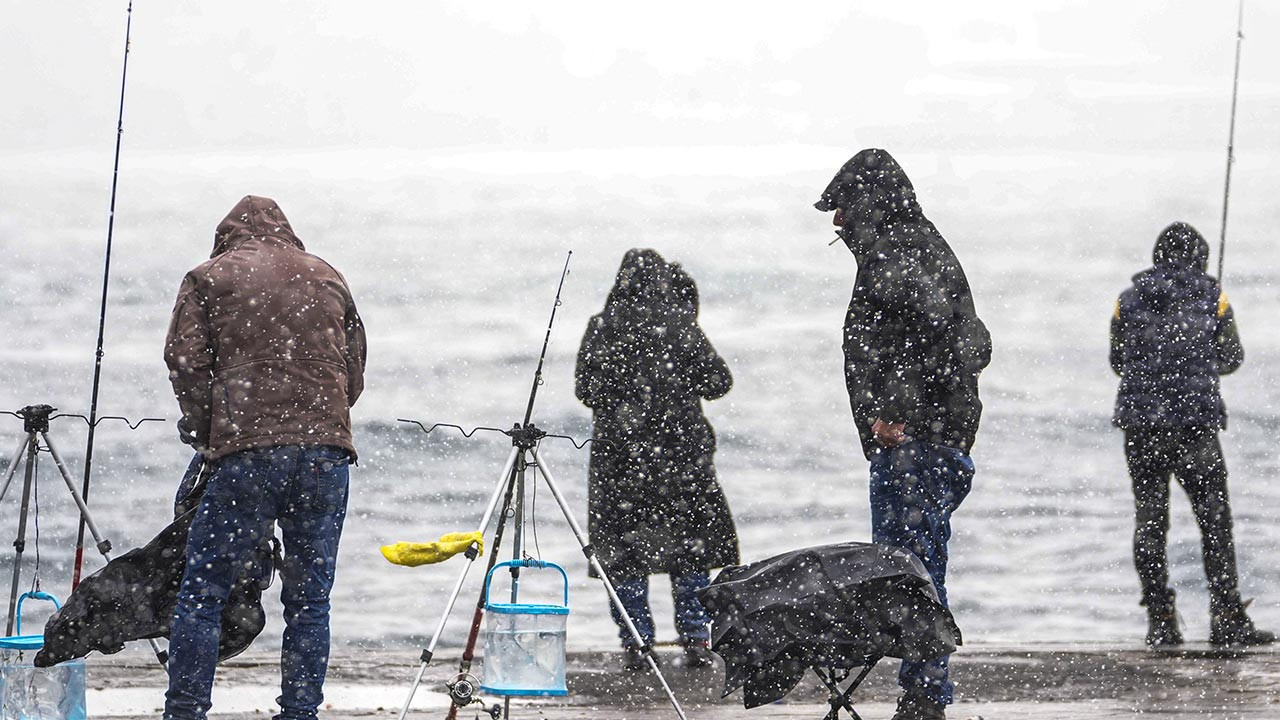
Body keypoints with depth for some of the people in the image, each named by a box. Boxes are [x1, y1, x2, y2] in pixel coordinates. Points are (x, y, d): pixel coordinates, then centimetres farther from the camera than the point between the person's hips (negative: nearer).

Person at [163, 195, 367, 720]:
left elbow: (186, 361, 0)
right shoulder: (328, 279, 20)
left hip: (247, 454, -3)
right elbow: (354, 372, 19)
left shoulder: (210, 277, 9)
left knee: (202, 592, 1)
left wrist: (201, 428, 13)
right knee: (309, 599, 7)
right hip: (327, 450, 3)